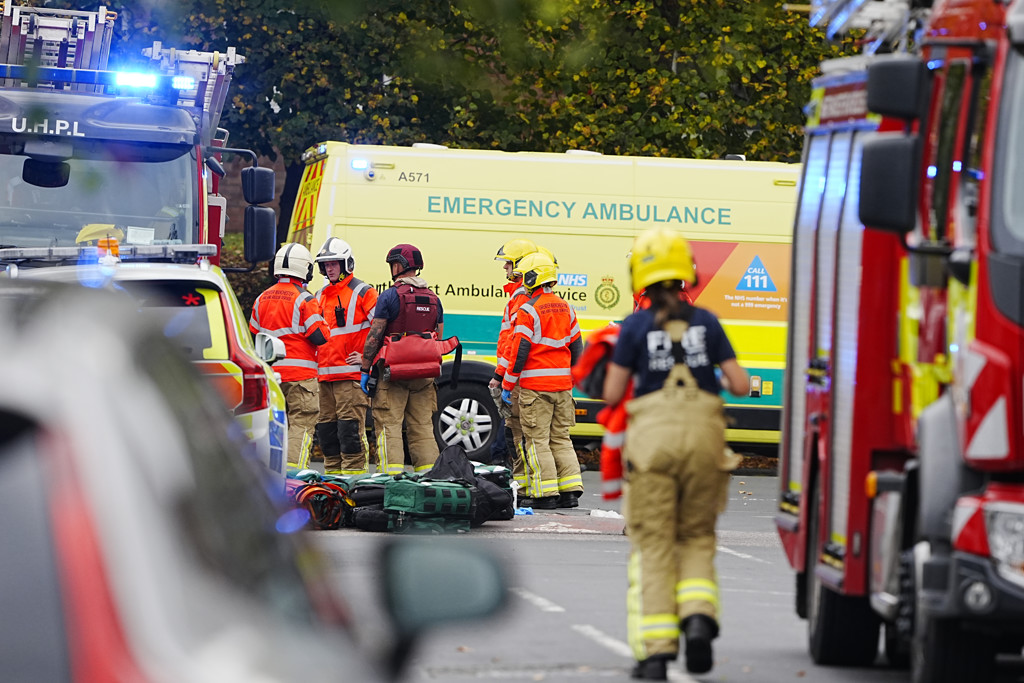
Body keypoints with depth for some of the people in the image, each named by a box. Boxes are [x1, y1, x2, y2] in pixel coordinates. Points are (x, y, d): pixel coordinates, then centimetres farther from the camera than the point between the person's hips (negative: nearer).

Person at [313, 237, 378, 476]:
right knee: (326, 427, 8)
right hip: (324, 374, 7)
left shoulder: (362, 293, -3)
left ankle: (353, 473, -11)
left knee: (350, 428, -11)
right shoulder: (320, 296, 19)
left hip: (351, 375, -7)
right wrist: (316, 360, 20)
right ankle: (332, 473, 14)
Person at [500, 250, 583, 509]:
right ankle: (570, 491, 8)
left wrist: (507, 385, -5)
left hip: (535, 386, -6)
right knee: (561, 438, 12)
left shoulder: (528, 311, -11)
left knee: (537, 440, -2)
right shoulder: (565, 308, 11)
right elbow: (576, 348, 16)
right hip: (562, 385, 6)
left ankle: (545, 493, -5)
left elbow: (520, 351, -13)